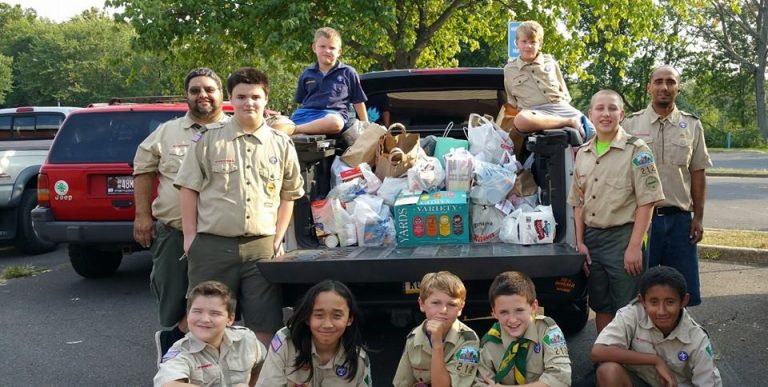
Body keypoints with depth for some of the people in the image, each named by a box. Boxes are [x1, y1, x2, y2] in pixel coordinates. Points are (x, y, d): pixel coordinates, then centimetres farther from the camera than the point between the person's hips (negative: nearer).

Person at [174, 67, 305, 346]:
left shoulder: (281, 144, 9)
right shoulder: (208, 139, 3)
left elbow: (288, 195, 15)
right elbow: (188, 188, 4)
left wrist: (278, 238, 7)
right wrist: (190, 236, -1)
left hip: (261, 247, 1)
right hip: (212, 245, -1)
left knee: (264, 326, 3)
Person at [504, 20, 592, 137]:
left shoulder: (550, 62, 15)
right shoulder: (509, 69, 11)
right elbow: (513, 102, 18)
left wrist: (563, 108, 7)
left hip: (560, 106, 1)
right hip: (534, 111, -1)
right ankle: (571, 122, -33)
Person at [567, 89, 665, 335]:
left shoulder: (636, 150, -6)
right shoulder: (583, 153, 10)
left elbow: (646, 201, -11)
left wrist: (634, 246, -16)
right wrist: (580, 242, 7)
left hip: (623, 236, -5)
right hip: (591, 238, 5)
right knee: (601, 306, 15)